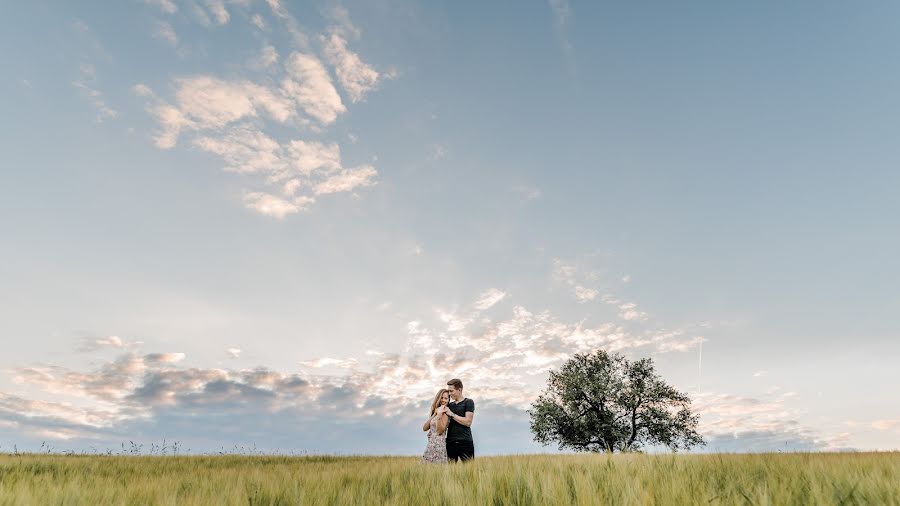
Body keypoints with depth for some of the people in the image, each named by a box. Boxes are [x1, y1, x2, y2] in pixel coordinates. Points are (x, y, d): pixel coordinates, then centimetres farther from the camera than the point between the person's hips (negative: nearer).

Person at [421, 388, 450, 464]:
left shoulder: (445, 411, -7)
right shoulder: (435, 410, 14)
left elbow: (440, 431, -15)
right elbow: (424, 428, 4)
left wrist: (439, 415, -23)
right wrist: (434, 414, -3)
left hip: (438, 445, -8)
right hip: (430, 444, 8)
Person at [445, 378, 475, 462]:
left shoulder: (468, 402, 1)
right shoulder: (450, 405, 16)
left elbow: (468, 422, -10)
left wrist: (451, 414, -10)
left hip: (465, 442, -5)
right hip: (450, 442, 5)